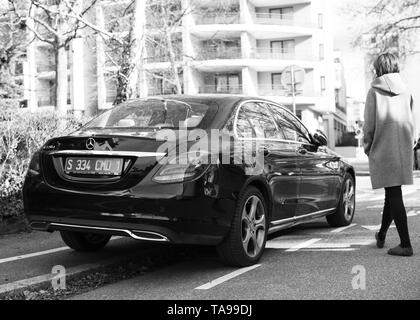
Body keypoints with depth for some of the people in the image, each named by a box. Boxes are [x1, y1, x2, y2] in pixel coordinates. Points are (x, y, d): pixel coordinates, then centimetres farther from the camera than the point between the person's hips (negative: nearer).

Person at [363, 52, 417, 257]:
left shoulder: (374, 92, -6)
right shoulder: (406, 92, 6)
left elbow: (369, 124, -7)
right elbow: (411, 123, 8)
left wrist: (367, 146, 7)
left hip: (383, 149, -5)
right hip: (404, 149, 5)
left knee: (393, 195, -4)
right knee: (392, 194, 16)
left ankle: (406, 245, -8)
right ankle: (381, 236, 32)